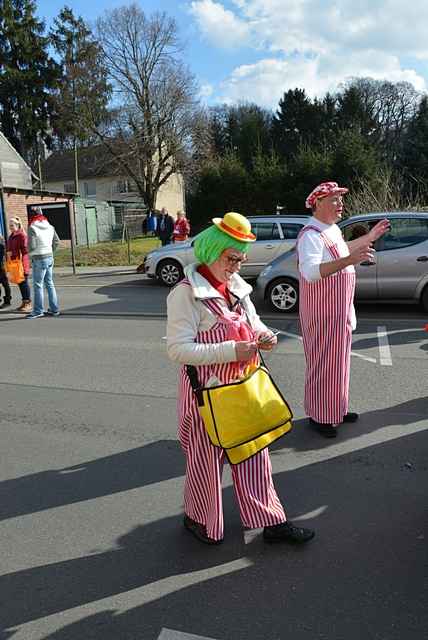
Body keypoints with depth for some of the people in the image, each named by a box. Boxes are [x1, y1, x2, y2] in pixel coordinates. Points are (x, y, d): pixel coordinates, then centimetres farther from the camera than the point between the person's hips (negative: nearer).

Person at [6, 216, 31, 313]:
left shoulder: (22, 235, -11)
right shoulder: (11, 236, 16)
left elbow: (25, 249, -15)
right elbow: (9, 248, 25)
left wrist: (13, 253, -15)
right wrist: (8, 252, 9)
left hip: (21, 262, -8)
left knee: (24, 282, -4)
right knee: (19, 282, 11)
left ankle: (28, 303, 2)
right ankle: (24, 302, 19)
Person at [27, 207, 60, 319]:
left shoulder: (32, 228, -14)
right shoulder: (50, 227, 6)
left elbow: (31, 246, -18)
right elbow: (56, 241, 12)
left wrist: (30, 253, 3)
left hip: (39, 259, -7)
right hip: (49, 257, 7)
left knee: (38, 285, 0)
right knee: (49, 283, 13)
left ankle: (38, 311, 4)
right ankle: (54, 309, 16)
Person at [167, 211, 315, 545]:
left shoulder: (237, 286, 6)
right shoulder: (186, 293, -17)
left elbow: (252, 321, 19)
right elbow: (179, 349, -23)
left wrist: (263, 335, -5)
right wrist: (231, 351, -27)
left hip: (243, 386, 7)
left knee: (254, 453, 15)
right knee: (207, 457, 12)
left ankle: (271, 522, 30)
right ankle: (199, 519, 36)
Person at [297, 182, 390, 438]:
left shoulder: (333, 229, 10)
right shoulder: (311, 235, -21)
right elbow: (310, 272, -35)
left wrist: (370, 237, 28)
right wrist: (348, 261, -44)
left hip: (340, 308, 10)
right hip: (322, 311, -10)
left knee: (339, 359, 18)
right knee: (323, 362, 0)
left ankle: (337, 409, 33)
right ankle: (319, 416, 15)